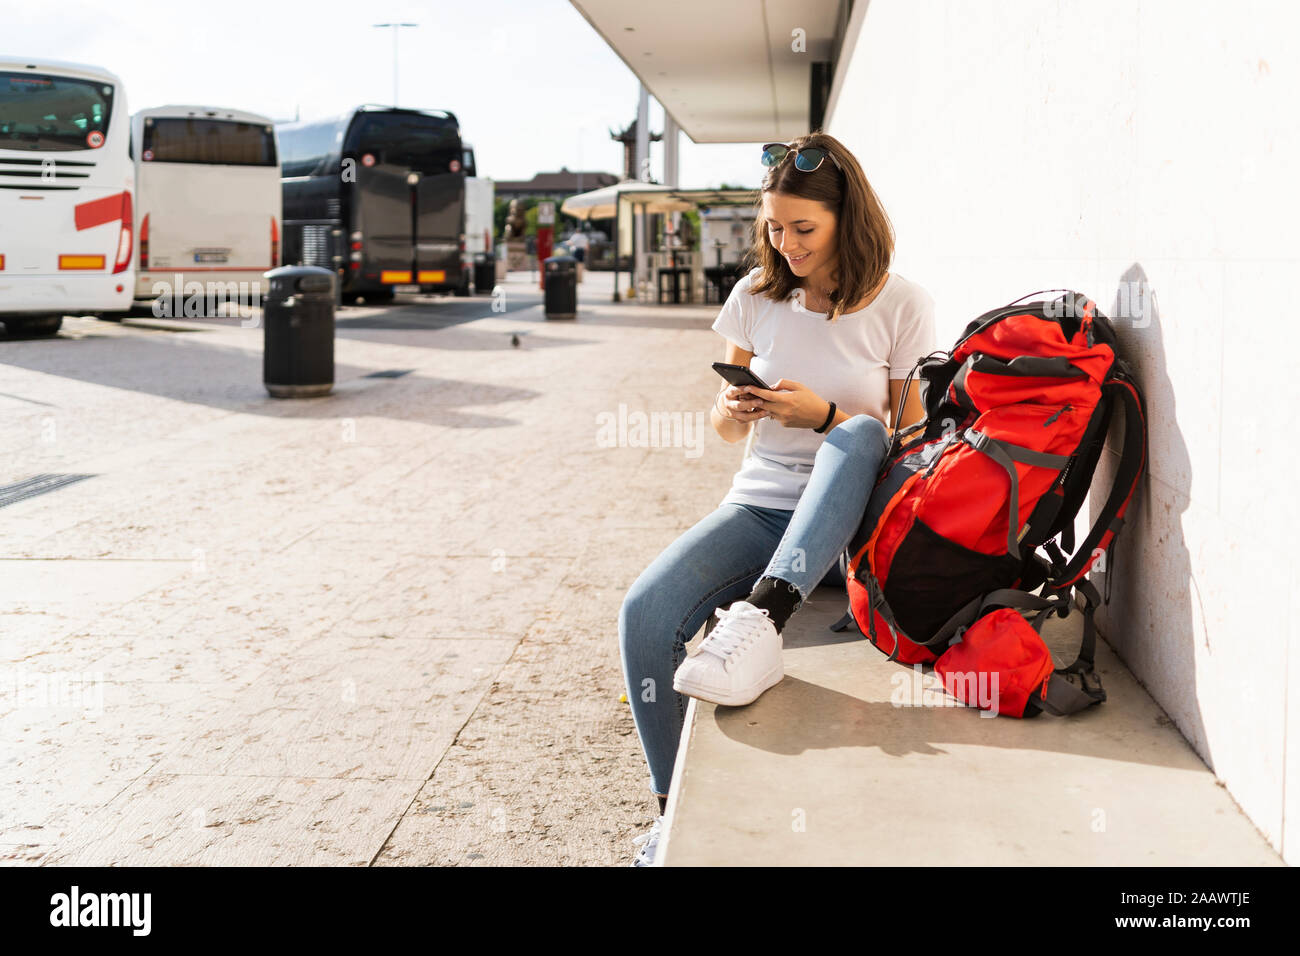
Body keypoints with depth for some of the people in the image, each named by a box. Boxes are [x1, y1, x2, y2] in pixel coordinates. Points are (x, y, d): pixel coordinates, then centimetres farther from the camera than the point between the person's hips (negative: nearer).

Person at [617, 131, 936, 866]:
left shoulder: (901, 306, -3)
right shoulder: (757, 297, 7)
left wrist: (824, 415, -18)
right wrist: (734, 409, -10)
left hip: (853, 518, -2)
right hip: (763, 506, 3)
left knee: (859, 437, -37)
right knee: (646, 611, -24)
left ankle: (760, 615, -46)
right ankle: (676, 806, -9)